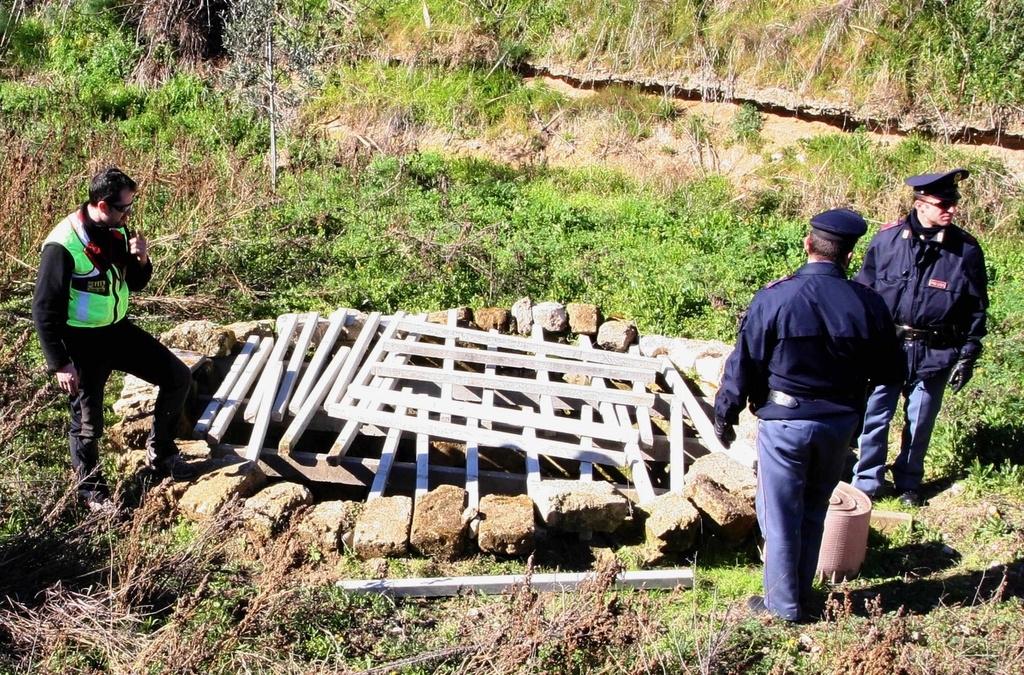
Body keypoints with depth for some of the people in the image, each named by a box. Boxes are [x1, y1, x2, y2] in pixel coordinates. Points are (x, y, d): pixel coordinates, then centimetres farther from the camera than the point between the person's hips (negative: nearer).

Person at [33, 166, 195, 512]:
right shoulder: (63, 246, -24)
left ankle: (160, 453, 22)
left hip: (118, 329, 7)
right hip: (82, 341, -7)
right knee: (88, 421, 6)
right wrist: (59, 363, -18)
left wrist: (141, 260, -11)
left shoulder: (117, 231, -2)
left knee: (178, 377, 5)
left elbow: (135, 284, 12)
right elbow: (44, 309, -19)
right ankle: (91, 488, 30)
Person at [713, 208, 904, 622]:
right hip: (841, 424, 4)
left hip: (784, 421, -3)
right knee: (814, 513, 21)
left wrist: (725, 415, 3)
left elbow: (743, 364, -11)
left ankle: (783, 605, 21)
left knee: (781, 515, 11)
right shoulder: (868, 304, -8)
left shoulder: (774, 299, -17)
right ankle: (802, 595, 33)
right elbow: (891, 372, 2)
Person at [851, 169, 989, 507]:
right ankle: (867, 481, 23)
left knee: (920, 422, 12)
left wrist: (968, 355, -1)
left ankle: (908, 484, 31)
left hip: (935, 353, 0)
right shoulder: (888, 239, -7)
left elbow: (976, 308, 2)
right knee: (873, 416, 5)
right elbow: (864, 290, 5)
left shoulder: (966, 250, -6)